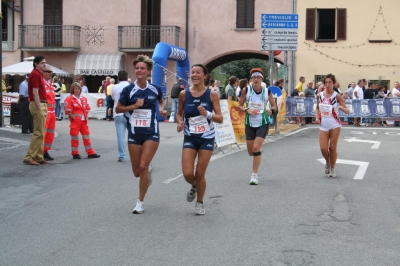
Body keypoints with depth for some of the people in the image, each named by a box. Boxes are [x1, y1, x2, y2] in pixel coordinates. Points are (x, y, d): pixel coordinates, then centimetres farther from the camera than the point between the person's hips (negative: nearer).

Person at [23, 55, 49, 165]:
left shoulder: (39, 74, 18)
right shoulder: (35, 74, -13)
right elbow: (35, 93, -18)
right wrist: (39, 109, -21)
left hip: (42, 105, 10)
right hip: (38, 105, -10)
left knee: (40, 133, 11)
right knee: (38, 133, -9)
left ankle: (39, 157, 15)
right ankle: (29, 157, -7)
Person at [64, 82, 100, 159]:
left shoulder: (83, 99, 12)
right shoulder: (69, 99, -6)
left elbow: (87, 108, 18)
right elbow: (68, 111, -11)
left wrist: (86, 117, 8)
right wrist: (73, 117, -14)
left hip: (84, 121, 6)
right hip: (75, 121, -6)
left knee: (87, 137, 8)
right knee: (75, 137, 0)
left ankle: (90, 153, 13)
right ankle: (75, 153, 8)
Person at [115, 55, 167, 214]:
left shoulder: (155, 89, -1)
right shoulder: (128, 90, -6)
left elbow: (161, 101, 21)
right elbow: (117, 109, 2)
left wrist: (162, 109, 1)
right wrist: (133, 106, -13)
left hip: (151, 133, -1)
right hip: (134, 134, 1)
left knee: (143, 166, -13)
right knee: (137, 172, 6)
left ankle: (140, 202, 1)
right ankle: (148, 173, 44)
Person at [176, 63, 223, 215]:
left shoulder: (212, 95, -8)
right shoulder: (184, 94, -3)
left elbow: (220, 118, -7)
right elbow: (179, 113, 12)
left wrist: (207, 114, -25)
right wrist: (180, 122, -10)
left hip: (207, 138, -1)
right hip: (189, 138, 1)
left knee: (200, 174, 2)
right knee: (187, 173, -8)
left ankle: (200, 203, 26)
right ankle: (194, 187, 29)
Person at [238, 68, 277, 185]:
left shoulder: (267, 91, -5)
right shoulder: (246, 90, -6)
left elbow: (274, 106, 7)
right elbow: (240, 106, 1)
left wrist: (271, 111, -15)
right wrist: (247, 110, -18)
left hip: (263, 123, -2)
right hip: (249, 123, 2)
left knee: (256, 148, -16)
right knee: (250, 152, 10)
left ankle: (254, 175, -6)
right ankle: (259, 153, 49)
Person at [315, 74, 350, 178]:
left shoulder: (337, 96, -7)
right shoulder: (320, 95, 3)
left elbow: (347, 111, -8)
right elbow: (317, 108, 19)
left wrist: (342, 108, -30)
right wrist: (317, 116, 1)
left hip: (334, 125, -3)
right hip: (323, 125, 3)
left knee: (332, 148, -1)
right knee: (323, 148, -4)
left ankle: (332, 169, 17)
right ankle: (327, 162, 27)